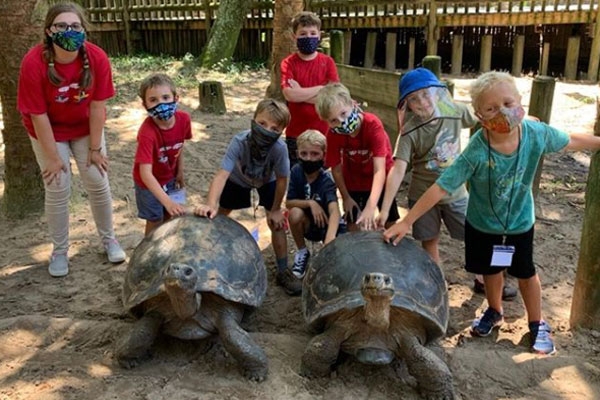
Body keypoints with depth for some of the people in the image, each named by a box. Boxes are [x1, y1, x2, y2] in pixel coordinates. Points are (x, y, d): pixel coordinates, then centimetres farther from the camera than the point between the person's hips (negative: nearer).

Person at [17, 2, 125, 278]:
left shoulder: (97, 58, -25)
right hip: (49, 131, -2)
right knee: (58, 190, 0)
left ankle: (109, 239, 24)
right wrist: (53, 158, -17)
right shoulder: (33, 63, -30)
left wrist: (95, 148, -13)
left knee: (98, 183, 4)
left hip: (85, 127, 2)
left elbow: (97, 105, -18)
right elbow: (38, 115, -23)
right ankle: (59, 250, 18)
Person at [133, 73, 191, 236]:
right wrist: (168, 202, -49)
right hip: (149, 182, -5)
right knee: (155, 222, 8)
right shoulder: (147, 132, -37)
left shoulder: (184, 119, -21)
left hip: (170, 177, 5)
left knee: (173, 216, 15)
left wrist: (180, 172, 7)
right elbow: (145, 173, -41)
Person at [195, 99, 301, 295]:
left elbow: (281, 179, -23)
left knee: (277, 224, -6)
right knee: (216, 218, 6)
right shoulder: (239, 142, -41)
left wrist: (275, 210, -15)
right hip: (238, 179, 1)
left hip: (266, 181, 0)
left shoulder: (279, 148, -39)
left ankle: (283, 272, 10)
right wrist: (211, 204, -62)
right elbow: (222, 174, -48)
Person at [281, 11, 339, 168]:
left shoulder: (327, 62, 1)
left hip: (322, 131, 1)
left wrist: (301, 93, -14)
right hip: (295, 133, -1)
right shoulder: (288, 63, -3)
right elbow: (290, 95, -18)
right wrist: (321, 88, -14)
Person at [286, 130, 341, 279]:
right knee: (296, 213, -30)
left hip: (327, 224, -3)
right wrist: (310, 203, -29)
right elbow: (289, 203, -10)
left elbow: (334, 211, -44)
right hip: (308, 224, 3)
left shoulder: (326, 181, -28)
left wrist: (330, 239, -61)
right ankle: (302, 253, -5)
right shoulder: (296, 172, -14)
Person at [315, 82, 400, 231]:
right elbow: (336, 169, -12)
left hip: (380, 179, -1)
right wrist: (346, 197, -5)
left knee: (390, 223, 7)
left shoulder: (372, 124, -36)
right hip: (354, 181, 1)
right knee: (353, 226, 0)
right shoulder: (333, 134, -27)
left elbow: (379, 170, -41)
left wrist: (371, 207, -50)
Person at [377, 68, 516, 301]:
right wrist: (384, 210, -33)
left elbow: (480, 123, 10)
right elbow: (398, 170, -28)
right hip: (423, 196, -3)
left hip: (455, 193, 3)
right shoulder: (410, 131, -21)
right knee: (430, 244, 10)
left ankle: (483, 280, 35)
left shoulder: (455, 112, -11)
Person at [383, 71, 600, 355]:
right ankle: (495, 312, 50)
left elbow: (570, 141, -3)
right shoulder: (476, 152, -33)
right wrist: (406, 222, -33)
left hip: (520, 222, 1)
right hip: (483, 224, -1)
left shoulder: (536, 133, -24)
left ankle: (537, 324, 41)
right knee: (491, 270, 21)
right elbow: (441, 188, -32)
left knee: (525, 273, 17)